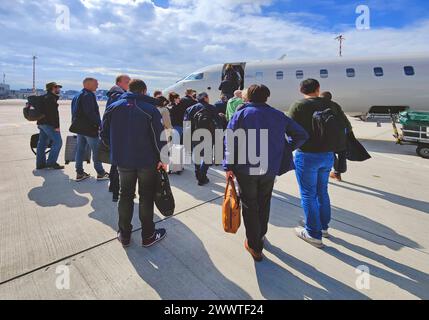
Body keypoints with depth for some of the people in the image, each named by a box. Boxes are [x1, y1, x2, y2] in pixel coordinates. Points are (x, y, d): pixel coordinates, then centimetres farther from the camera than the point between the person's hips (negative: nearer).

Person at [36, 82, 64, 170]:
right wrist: (57, 126, -21)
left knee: (42, 143, 12)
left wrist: (39, 123, 25)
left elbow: (41, 110, 22)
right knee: (57, 142, -6)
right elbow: (54, 113, -20)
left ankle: (40, 163, 18)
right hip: (49, 124, -10)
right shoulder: (52, 98, -13)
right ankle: (51, 163, -4)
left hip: (41, 123, 11)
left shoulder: (44, 97, 19)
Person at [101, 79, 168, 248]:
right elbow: (159, 137, -14)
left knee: (125, 196, 17)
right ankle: (148, 236, 20)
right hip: (147, 161, -3)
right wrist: (162, 159, -4)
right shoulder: (150, 109, -9)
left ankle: (124, 235, 26)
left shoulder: (113, 107, 2)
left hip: (123, 160, 3)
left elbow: (104, 134, 5)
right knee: (146, 197, 10)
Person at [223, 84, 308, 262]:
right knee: (264, 204, 21)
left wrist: (229, 166, -8)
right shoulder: (278, 115, 4)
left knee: (250, 206, 10)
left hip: (246, 169, -2)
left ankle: (254, 245, 17)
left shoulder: (240, 115, -4)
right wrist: (285, 150, 11)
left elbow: (230, 142, -12)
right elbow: (301, 134, 4)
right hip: (270, 169, 3)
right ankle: (260, 236, 39)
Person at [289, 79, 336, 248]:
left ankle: (314, 234, 17)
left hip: (307, 155, -6)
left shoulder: (298, 106, -10)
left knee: (308, 195, 6)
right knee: (322, 191, 21)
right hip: (328, 154, 6)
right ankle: (323, 226, 37)